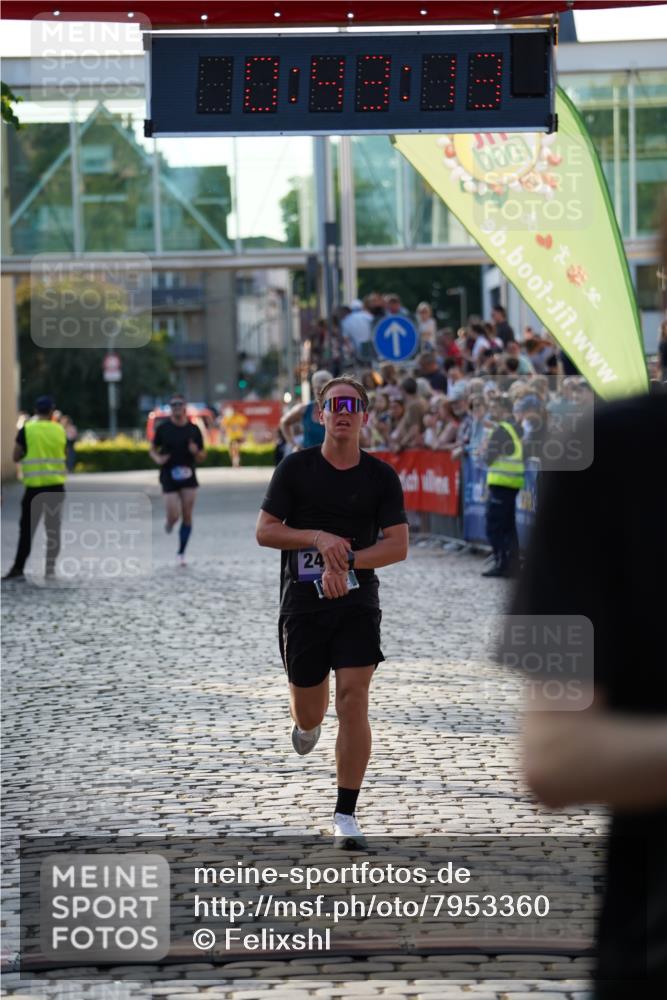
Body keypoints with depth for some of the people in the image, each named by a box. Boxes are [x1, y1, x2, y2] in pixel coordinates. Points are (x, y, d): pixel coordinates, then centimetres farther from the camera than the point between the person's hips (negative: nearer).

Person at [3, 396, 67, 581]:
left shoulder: (27, 430, -4)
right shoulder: (59, 430, 3)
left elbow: (16, 457, 0)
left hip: (34, 486, -2)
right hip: (56, 486, 2)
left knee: (27, 529, 2)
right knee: (53, 529, 10)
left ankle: (18, 568, -3)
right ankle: (50, 568, 8)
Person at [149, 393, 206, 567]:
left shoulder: (193, 429, 3)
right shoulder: (163, 428, -1)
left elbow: (202, 457, 8)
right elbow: (153, 450, 9)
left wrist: (196, 452, -14)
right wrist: (157, 458, -12)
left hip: (188, 477, 1)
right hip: (169, 478, -1)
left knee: (187, 517, -1)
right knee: (174, 516, -10)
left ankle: (181, 553, 11)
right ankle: (169, 522, 28)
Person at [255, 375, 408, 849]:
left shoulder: (381, 476, 1)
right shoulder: (296, 468, 0)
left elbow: (398, 544, -3)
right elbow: (264, 530, -2)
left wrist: (347, 561, -17)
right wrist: (319, 538, -16)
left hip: (358, 602, 0)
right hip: (302, 602, 0)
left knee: (354, 700, -13)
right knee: (309, 711, 9)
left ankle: (346, 816, -8)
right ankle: (308, 723, 51)